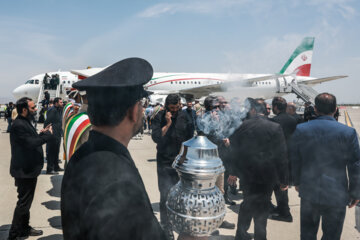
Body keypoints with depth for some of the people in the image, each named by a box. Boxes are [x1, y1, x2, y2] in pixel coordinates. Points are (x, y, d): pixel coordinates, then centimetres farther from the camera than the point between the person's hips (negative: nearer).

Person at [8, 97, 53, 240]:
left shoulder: (25, 123, 13)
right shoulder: (19, 125, -21)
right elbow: (31, 143, -27)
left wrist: (41, 134, 2)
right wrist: (47, 134, -16)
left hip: (29, 170, 11)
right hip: (24, 172, -11)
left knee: (26, 201, 20)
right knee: (23, 202, -1)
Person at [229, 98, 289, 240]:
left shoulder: (242, 126, -7)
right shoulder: (275, 128, -11)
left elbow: (234, 151, 0)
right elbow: (281, 156, -9)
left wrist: (234, 172, 11)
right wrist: (284, 179, -1)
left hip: (246, 175, 2)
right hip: (266, 175, -2)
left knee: (247, 203, 19)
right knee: (262, 208, 11)